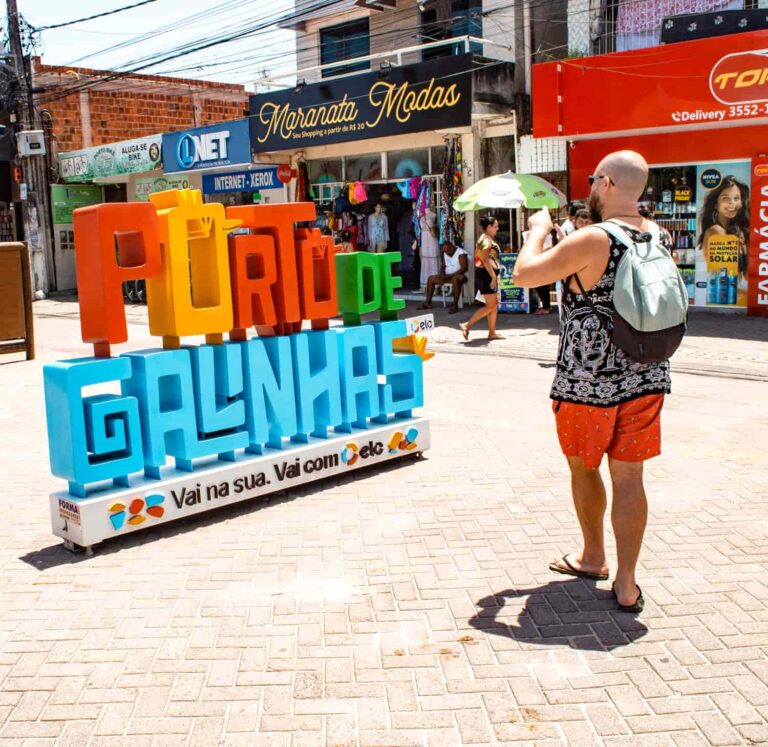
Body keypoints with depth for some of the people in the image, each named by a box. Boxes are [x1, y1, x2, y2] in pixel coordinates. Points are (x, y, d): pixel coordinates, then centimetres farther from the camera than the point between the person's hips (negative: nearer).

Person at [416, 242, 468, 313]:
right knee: (430, 279, 1)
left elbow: (464, 268, -22)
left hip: (460, 275, -8)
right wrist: (442, 274, -8)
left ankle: (455, 305, -40)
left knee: (455, 279, -43)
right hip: (448, 276, 8)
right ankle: (428, 303, 6)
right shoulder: (445, 254, 9)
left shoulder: (461, 253, -14)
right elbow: (443, 266, 15)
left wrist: (451, 275, -26)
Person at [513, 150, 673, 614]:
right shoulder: (661, 239, 3)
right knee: (629, 477, 9)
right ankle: (627, 585, 13)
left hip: (588, 383, -5)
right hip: (646, 379, 5)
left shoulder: (592, 240, -19)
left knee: (583, 468, 17)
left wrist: (540, 231, 1)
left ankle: (594, 558, 34)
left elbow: (524, 274, -16)